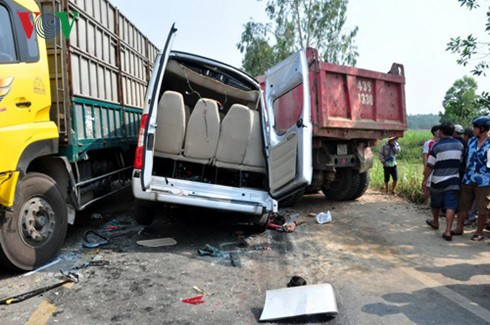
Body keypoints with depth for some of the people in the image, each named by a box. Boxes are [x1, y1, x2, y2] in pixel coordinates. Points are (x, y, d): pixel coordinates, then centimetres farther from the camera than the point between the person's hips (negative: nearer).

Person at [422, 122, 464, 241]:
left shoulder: (437, 146, -11)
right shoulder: (460, 145, 3)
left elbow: (430, 166, -12)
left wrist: (425, 180, -3)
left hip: (438, 181, -2)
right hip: (453, 181, 2)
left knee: (436, 204, 19)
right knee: (450, 206, -3)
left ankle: (435, 222, 39)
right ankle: (448, 231, -11)